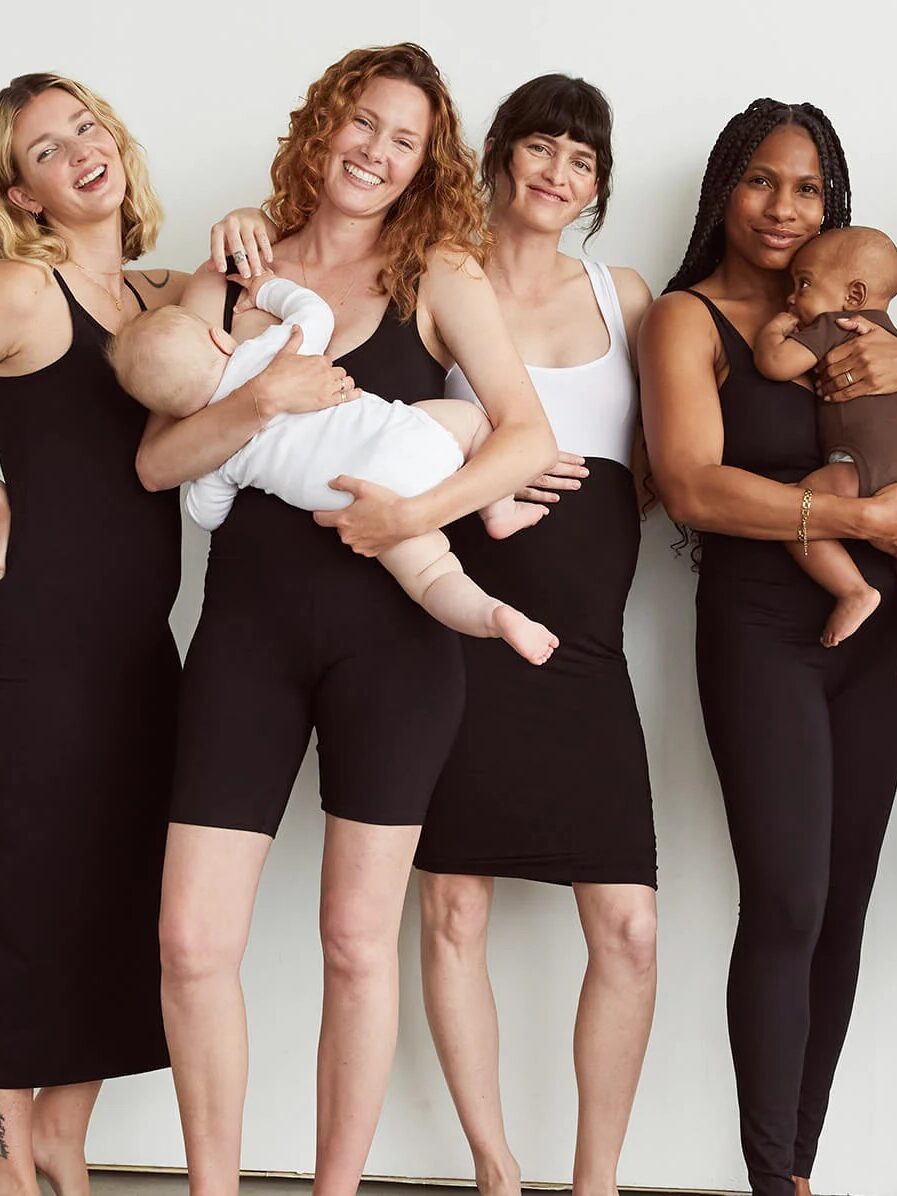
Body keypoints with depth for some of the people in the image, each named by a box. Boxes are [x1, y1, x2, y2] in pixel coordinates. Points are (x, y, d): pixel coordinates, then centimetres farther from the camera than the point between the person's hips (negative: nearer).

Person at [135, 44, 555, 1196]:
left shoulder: (438, 274, 4)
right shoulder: (225, 285, 9)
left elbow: (530, 434, -4)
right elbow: (155, 461, 2)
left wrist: (418, 511, -18)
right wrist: (257, 401, -15)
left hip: (389, 633, -1)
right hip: (247, 626, 2)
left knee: (359, 940, 3)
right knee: (193, 939, -4)